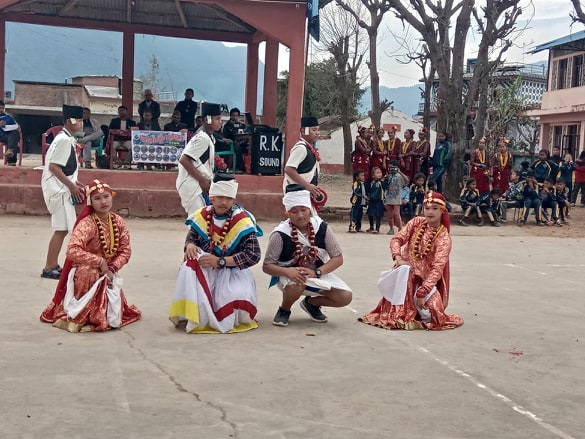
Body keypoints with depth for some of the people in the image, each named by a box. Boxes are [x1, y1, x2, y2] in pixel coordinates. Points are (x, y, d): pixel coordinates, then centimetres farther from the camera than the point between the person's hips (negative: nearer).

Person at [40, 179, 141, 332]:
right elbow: (72, 251, -37)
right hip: (86, 274, -6)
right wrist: (100, 262, -30)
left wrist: (112, 268, -16)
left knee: (114, 318, 5)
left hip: (108, 274, 6)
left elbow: (125, 251, 1)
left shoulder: (118, 222, -3)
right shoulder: (86, 224, -23)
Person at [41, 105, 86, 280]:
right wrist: (71, 186, -18)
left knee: (63, 228, 12)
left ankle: (53, 265, 20)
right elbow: (53, 167, -21)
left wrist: (73, 183, 14)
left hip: (62, 188, 10)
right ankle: (49, 268, -1)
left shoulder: (68, 139, 12)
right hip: (57, 189, -10)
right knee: (62, 229, -8)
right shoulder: (63, 139, -17)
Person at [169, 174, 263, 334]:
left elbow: (254, 255, -20)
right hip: (205, 270, 3)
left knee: (237, 300, -32)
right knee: (188, 267, -30)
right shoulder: (202, 216, -5)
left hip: (232, 271, -3)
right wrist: (190, 245, -17)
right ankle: (190, 317, -17)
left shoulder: (242, 221, -15)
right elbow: (191, 238, 11)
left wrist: (219, 261, -27)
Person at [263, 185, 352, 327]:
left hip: (319, 273, 3)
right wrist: (287, 272, -37)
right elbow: (267, 266, -17)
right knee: (296, 285, -38)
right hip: (290, 274, -3)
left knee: (345, 297, -15)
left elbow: (338, 258, -10)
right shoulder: (280, 234, -21)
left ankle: (311, 303, 15)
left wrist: (316, 272, -26)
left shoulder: (322, 227, -14)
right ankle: (284, 310, -3)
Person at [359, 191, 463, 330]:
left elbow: (437, 268, -19)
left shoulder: (444, 238, -10)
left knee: (431, 313, -24)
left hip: (426, 277, -1)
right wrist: (398, 258, -24)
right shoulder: (416, 222, 1)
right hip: (406, 269, 2)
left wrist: (422, 292, -29)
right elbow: (396, 239, -2)